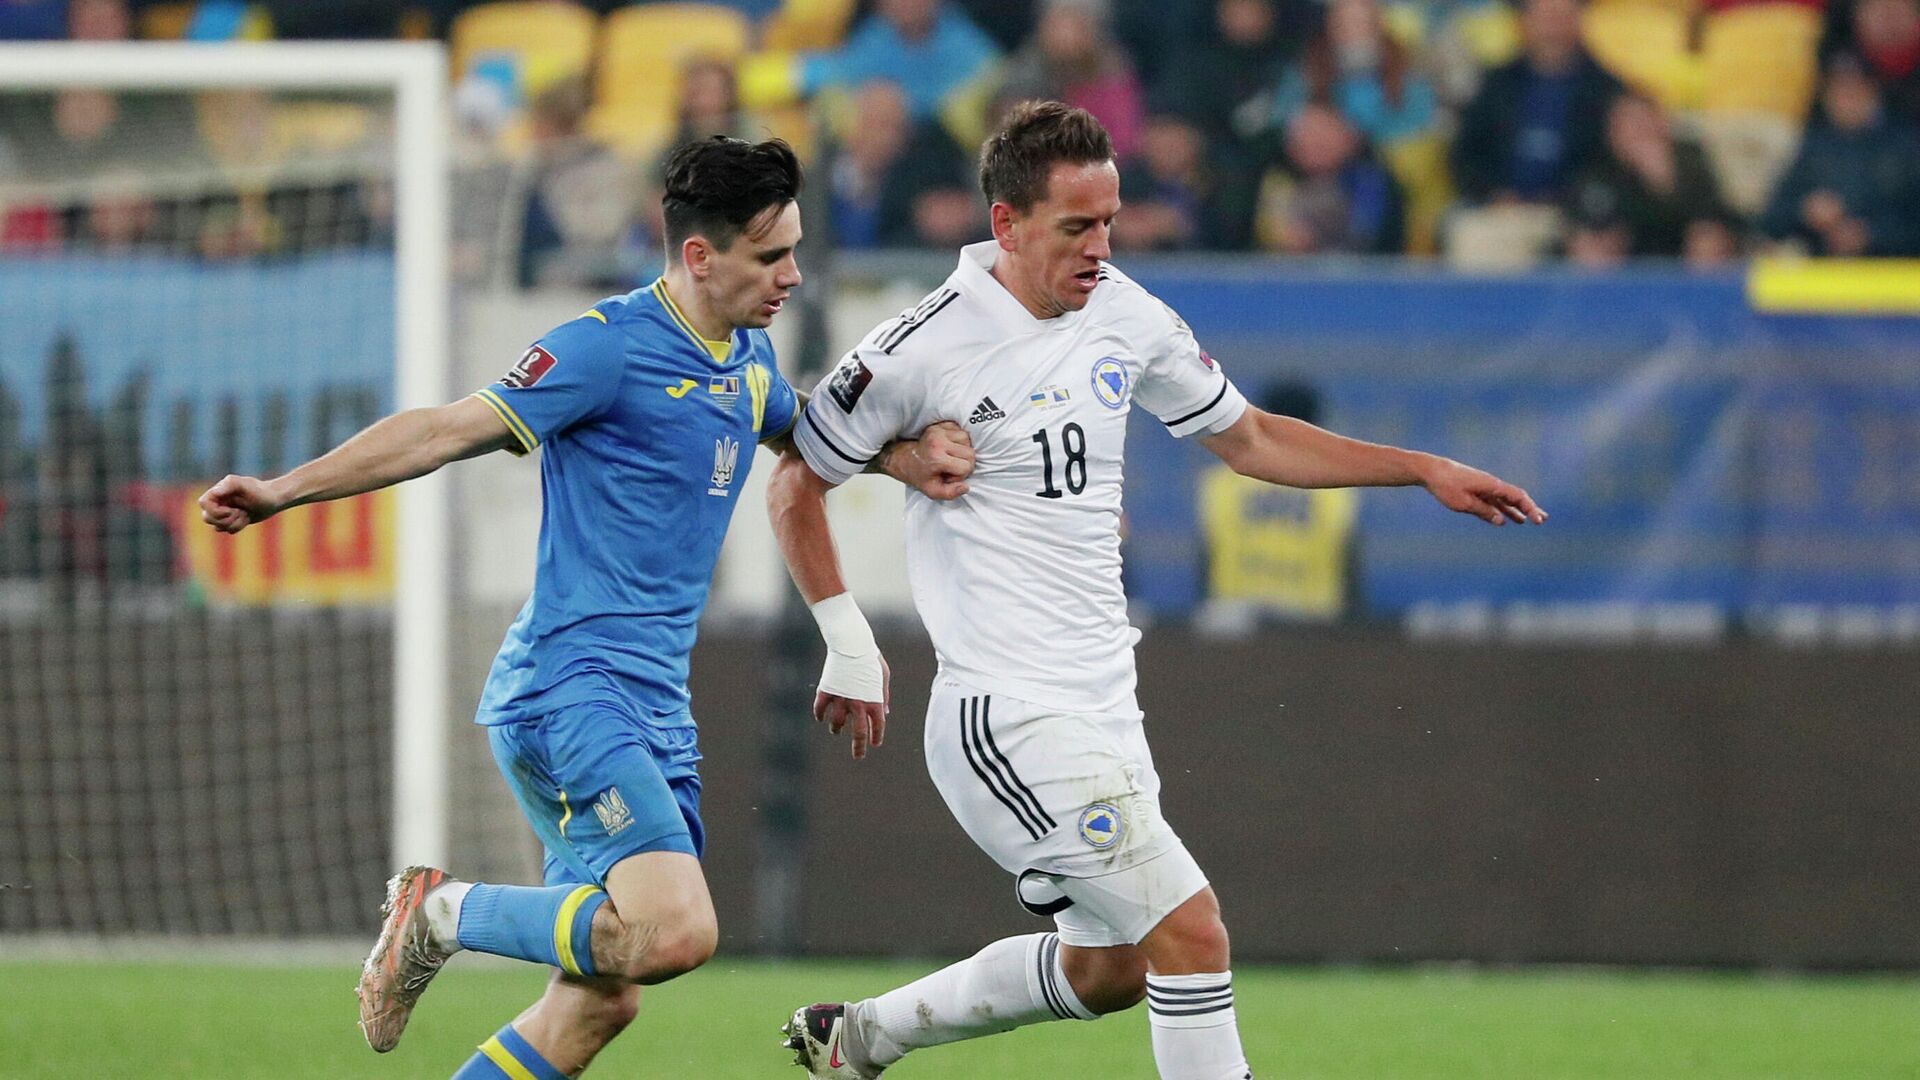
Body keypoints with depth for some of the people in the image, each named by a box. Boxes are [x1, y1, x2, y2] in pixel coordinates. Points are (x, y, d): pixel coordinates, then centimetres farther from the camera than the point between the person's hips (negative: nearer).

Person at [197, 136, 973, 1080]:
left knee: (599, 999, 5)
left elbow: (799, 428, 37)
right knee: (677, 933, -25)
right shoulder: (610, 347, -12)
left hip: (656, 708, 9)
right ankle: (444, 911, -5)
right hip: (571, 692, -9)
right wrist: (284, 491, -17)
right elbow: (452, 430, -12)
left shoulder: (746, 357, 14)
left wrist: (902, 457, 18)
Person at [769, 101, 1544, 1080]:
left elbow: (1247, 438, 19)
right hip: (1011, 715, -8)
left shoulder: (1125, 315, 6)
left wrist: (1427, 470, 15)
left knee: (1108, 971, 17)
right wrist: (848, 642, -6)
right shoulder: (927, 349, -13)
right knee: (1189, 930, -15)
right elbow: (795, 481, -2)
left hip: (1103, 706, 8)